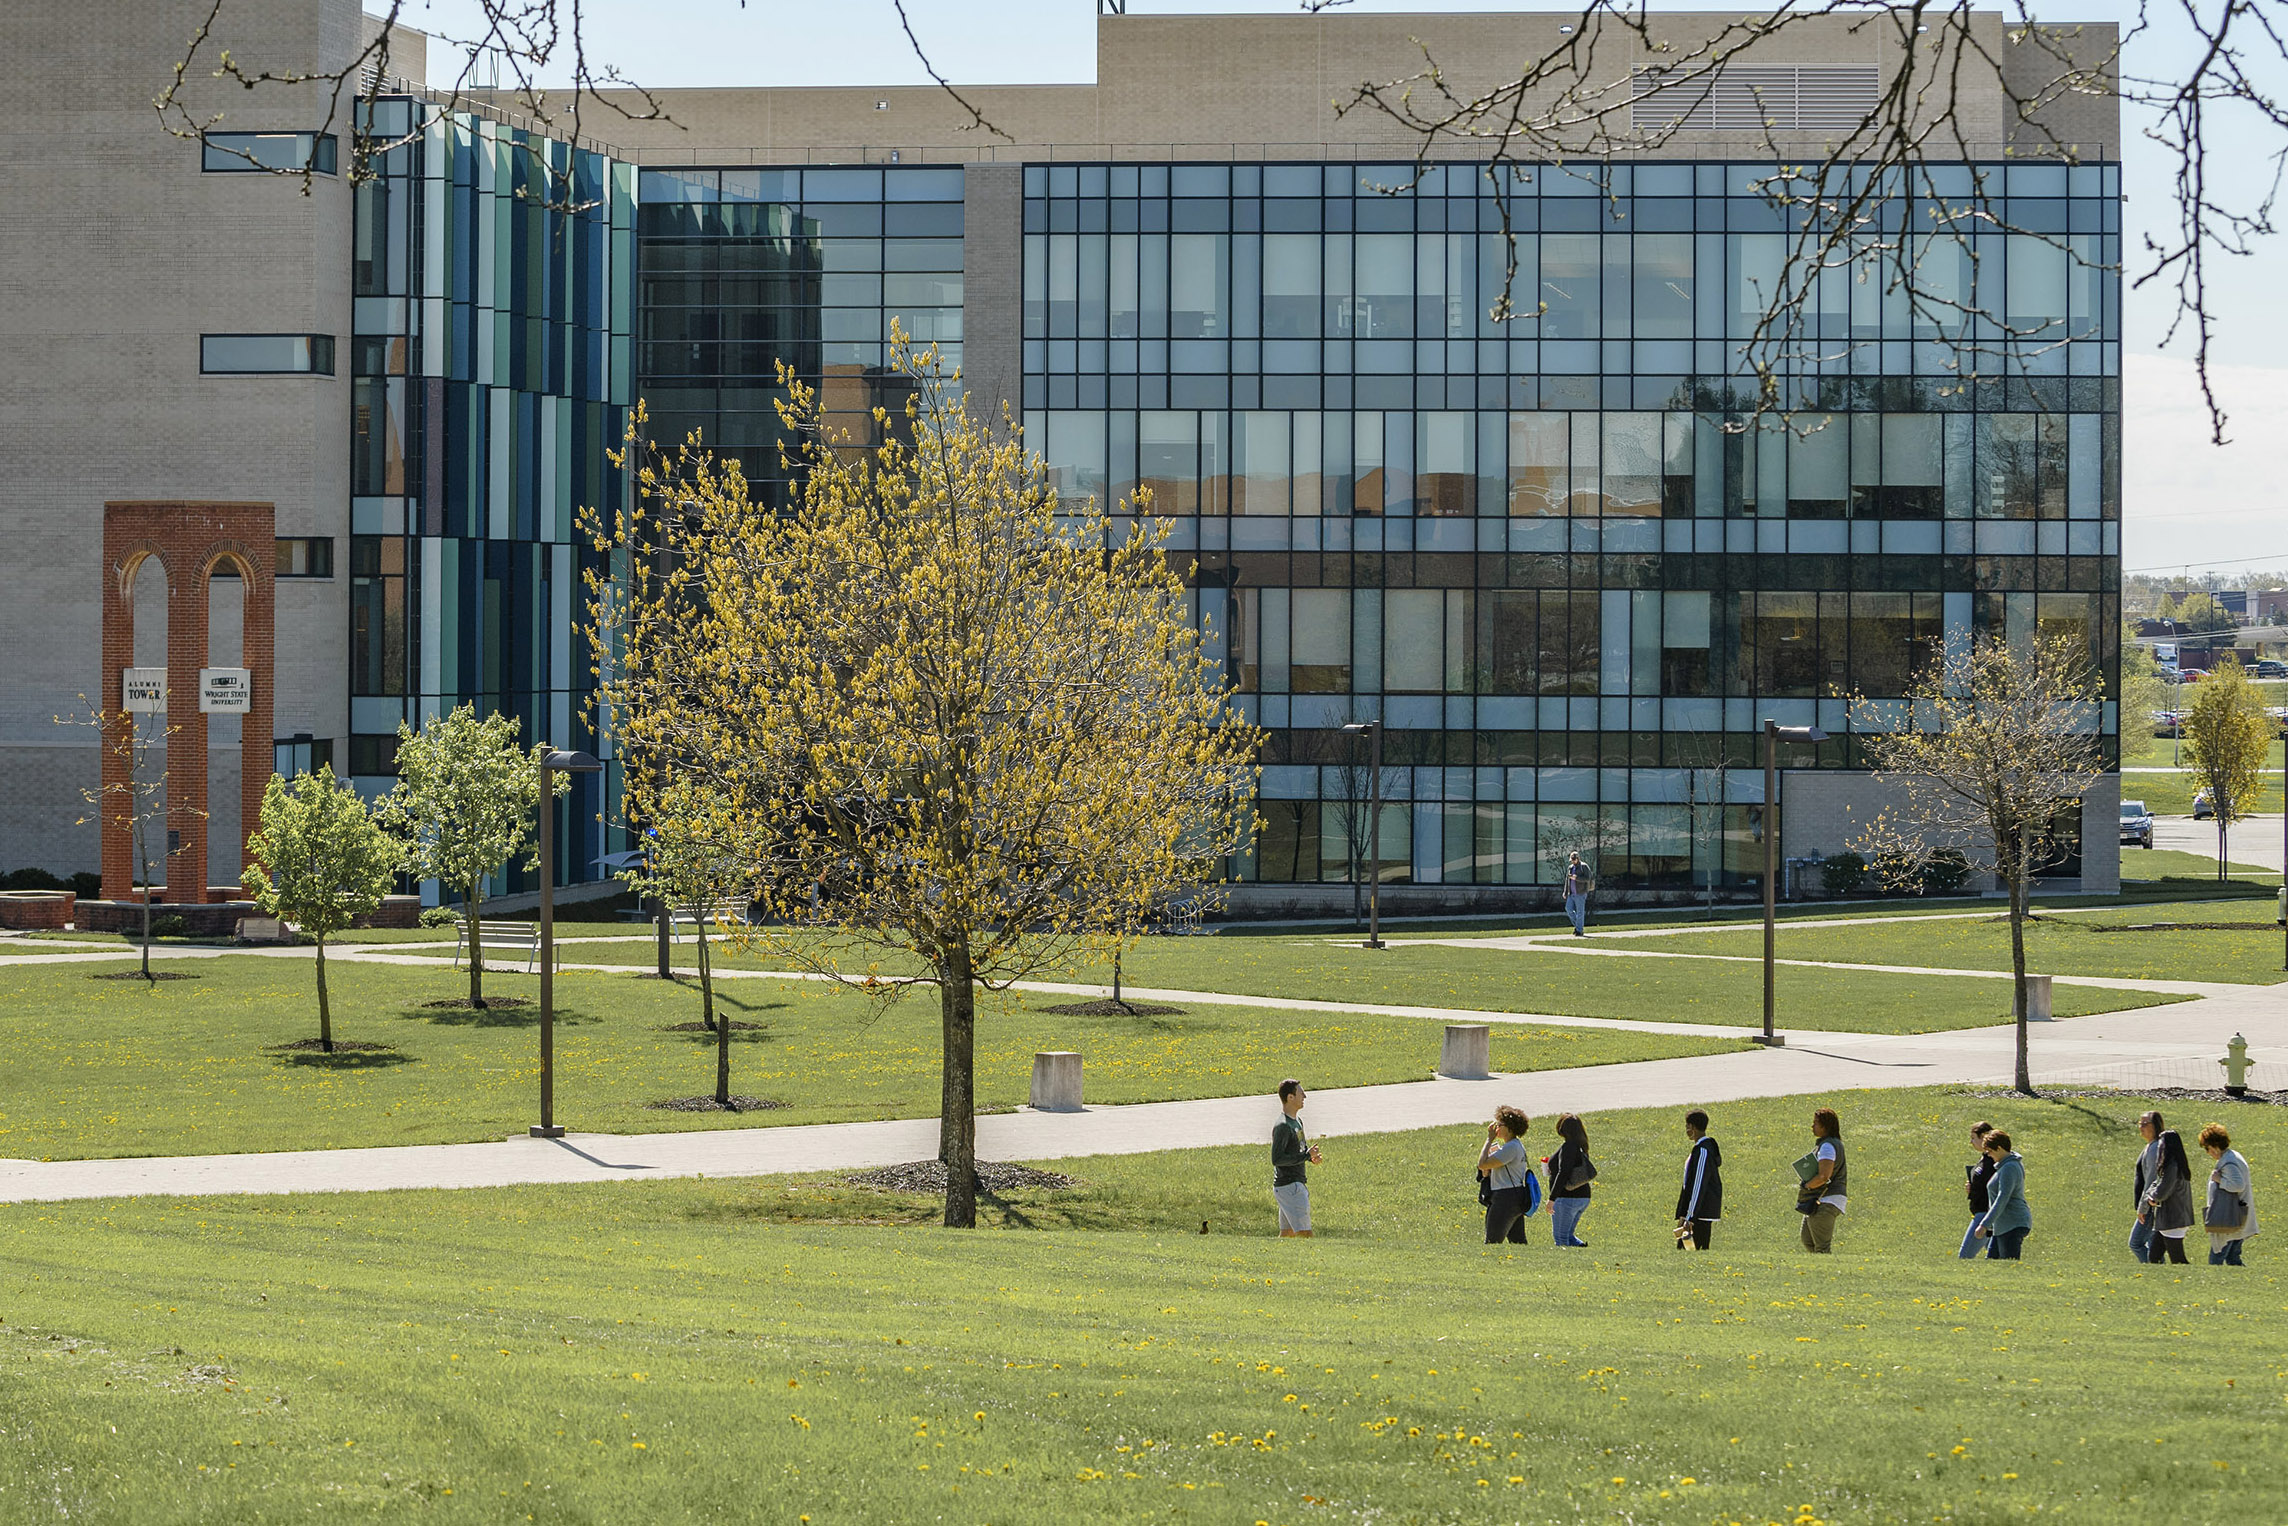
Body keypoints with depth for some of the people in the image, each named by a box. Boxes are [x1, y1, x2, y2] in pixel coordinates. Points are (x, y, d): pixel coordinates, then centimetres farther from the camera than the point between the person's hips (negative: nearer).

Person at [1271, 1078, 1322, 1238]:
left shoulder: (1297, 1121, 15)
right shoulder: (1282, 1126, -16)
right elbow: (1276, 1159, -22)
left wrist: (1311, 1156, 5)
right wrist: (1306, 1155, -21)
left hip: (1298, 1184, 10)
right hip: (1287, 1185, -10)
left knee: (1287, 1234, 11)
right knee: (1304, 1234, -13)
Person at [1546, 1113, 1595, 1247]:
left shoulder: (1567, 1147, -17)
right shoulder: (1581, 1147, 11)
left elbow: (1563, 1173, -25)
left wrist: (1552, 1198, -26)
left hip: (1567, 1197, -9)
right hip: (1582, 1198, 9)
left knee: (1560, 1237, 0)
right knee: (1567, 1235, 19)